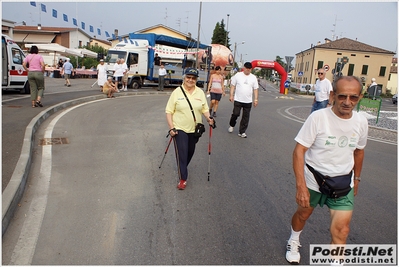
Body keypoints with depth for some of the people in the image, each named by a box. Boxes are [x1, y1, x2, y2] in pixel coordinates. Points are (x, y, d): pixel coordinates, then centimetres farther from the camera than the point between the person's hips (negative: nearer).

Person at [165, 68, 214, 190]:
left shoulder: (200, 92, 3)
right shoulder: (177, 92, -6)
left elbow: (205, 109, 10)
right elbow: (169, 111, -4)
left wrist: (208, 118, -11)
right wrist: (171, 127, -12)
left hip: (194, 129, 4)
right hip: (180, 129, -4)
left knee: (190, 152, 18)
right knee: (181, 153, -5)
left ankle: (182, 168, 45)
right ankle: (183, 178, 8)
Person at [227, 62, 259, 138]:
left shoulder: (253, 77, 5)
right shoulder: (238, 75, 0)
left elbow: (255, 89, 7)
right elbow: (233, 86, 3)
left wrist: (255, 99, 1)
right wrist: (231, 95, -3)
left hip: (248, 101, 2)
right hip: (238, 100, -2)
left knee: (246, 117, 3)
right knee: (236, 114, -3)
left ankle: (242, 132, 13)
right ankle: (232, 125, 27)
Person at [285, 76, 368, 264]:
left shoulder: (361, 122, -6)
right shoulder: (318, 117, -21)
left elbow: (358, 151, 12)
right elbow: (299, 151, -21)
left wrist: (356, 178, 20)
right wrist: (301, 186, -26)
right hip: (313, 179, -2)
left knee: (341, 230, -5)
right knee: (303, 213, 18)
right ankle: (293, 242, 48)